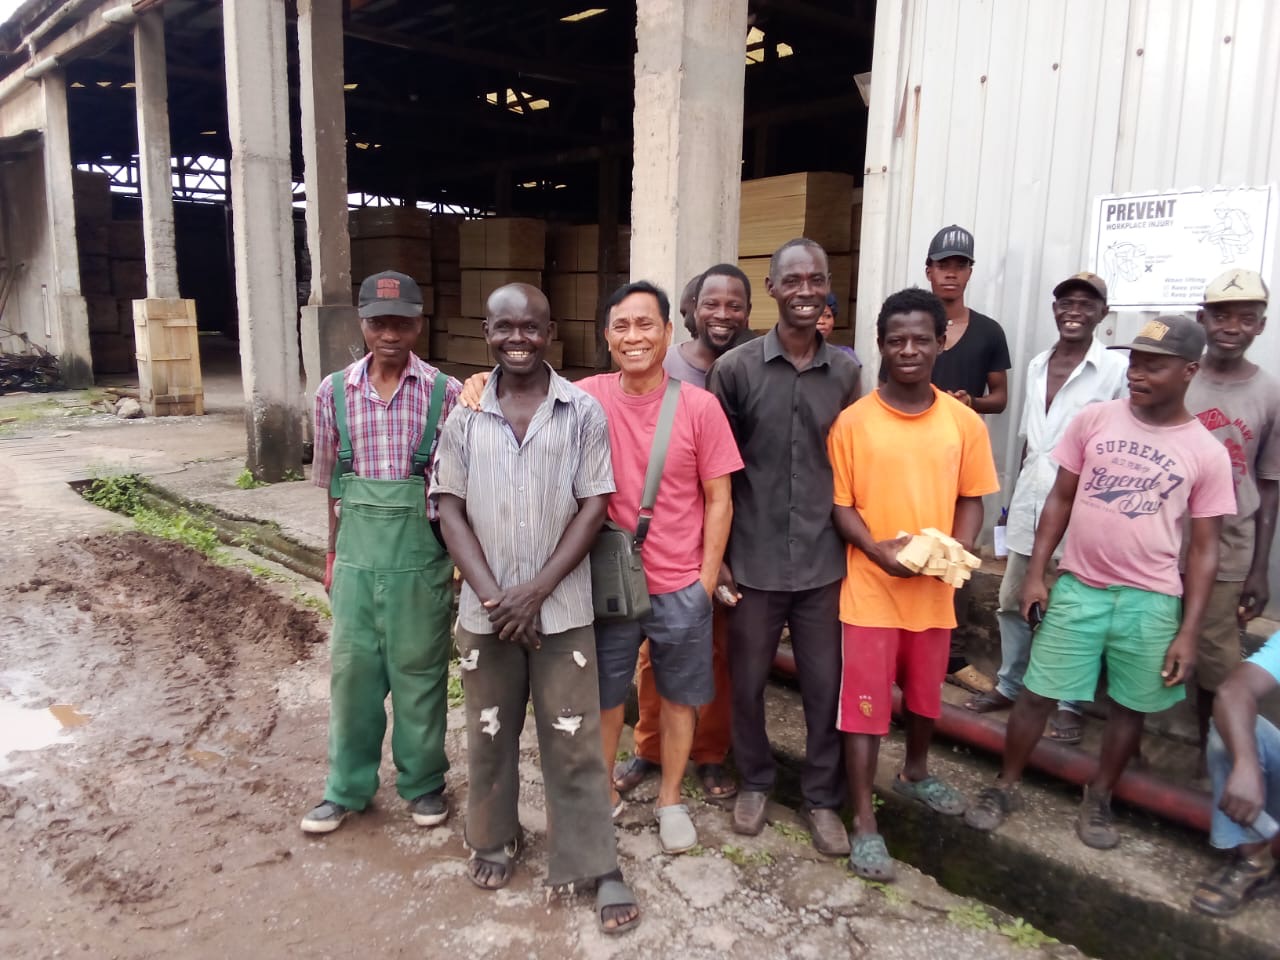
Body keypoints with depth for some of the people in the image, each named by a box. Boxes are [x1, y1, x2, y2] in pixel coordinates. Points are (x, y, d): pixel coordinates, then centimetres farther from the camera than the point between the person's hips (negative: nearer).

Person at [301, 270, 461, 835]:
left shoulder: (445, 393, -4)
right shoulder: (335, 392, 2)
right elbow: (332, 484, 10)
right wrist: (333, 555, 13)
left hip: (421, 553, -2)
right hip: (357, 552, 2)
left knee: (419, 670, 9)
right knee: (351, 667, 10)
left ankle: (423, 781, 28)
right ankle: (347, 786, 29)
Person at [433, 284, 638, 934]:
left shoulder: (583, 412, -3)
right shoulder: (465, 417, 3)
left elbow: (594, 507, -6)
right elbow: (451, 510, 2)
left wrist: (536, 590, -12)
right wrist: (490, 594, -10)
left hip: (562, 609, -2)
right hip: (485, 609, 2)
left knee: (574, 741, 4)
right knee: (489, 734, 16)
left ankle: (597, 865, 18)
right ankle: (493, 839, 37)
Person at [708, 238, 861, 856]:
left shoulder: (846, 372, 2)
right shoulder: (734, 369, -6)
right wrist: (715, 555, -5)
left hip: (823, 562, 2)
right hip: (754, 561, -1)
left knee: (825, 685, 11)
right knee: (747, 681, 14)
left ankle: (822, 797, 31)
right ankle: (754, 781, 37)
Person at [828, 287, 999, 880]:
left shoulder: (964, 422, 0)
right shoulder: (853, 421, -8)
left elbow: (971, 499, 6)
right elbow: (839, 503, -6)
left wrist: (957, 549, -12)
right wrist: (878, 549, -21)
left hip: (935, 588, 3)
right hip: (870, 587, -3)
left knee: (925, 694, 21)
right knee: (865, 705, 2)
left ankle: (916, 774, 49)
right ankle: (864, 821, 16)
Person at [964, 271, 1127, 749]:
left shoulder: (1116, 369, -7)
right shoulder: (1037, 365, 11)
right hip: (1028, 500, 6)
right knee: (1011, 601, 15)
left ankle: (1068, 703, 21)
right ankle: (1009, 685, 32)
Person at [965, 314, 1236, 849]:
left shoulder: (1207, 453, -4)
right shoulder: (1094, 420, -3)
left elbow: (1203, 550, 0)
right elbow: (1060, 499, 3)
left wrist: (1188, 633, -4)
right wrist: (1034, 575, -2)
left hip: (1151, 603, 0)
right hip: (1077, 589, 0)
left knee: (1130, 707, 13)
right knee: (1037, 694, 6)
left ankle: (1098, 801, 35)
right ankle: (1004, 789, 25)